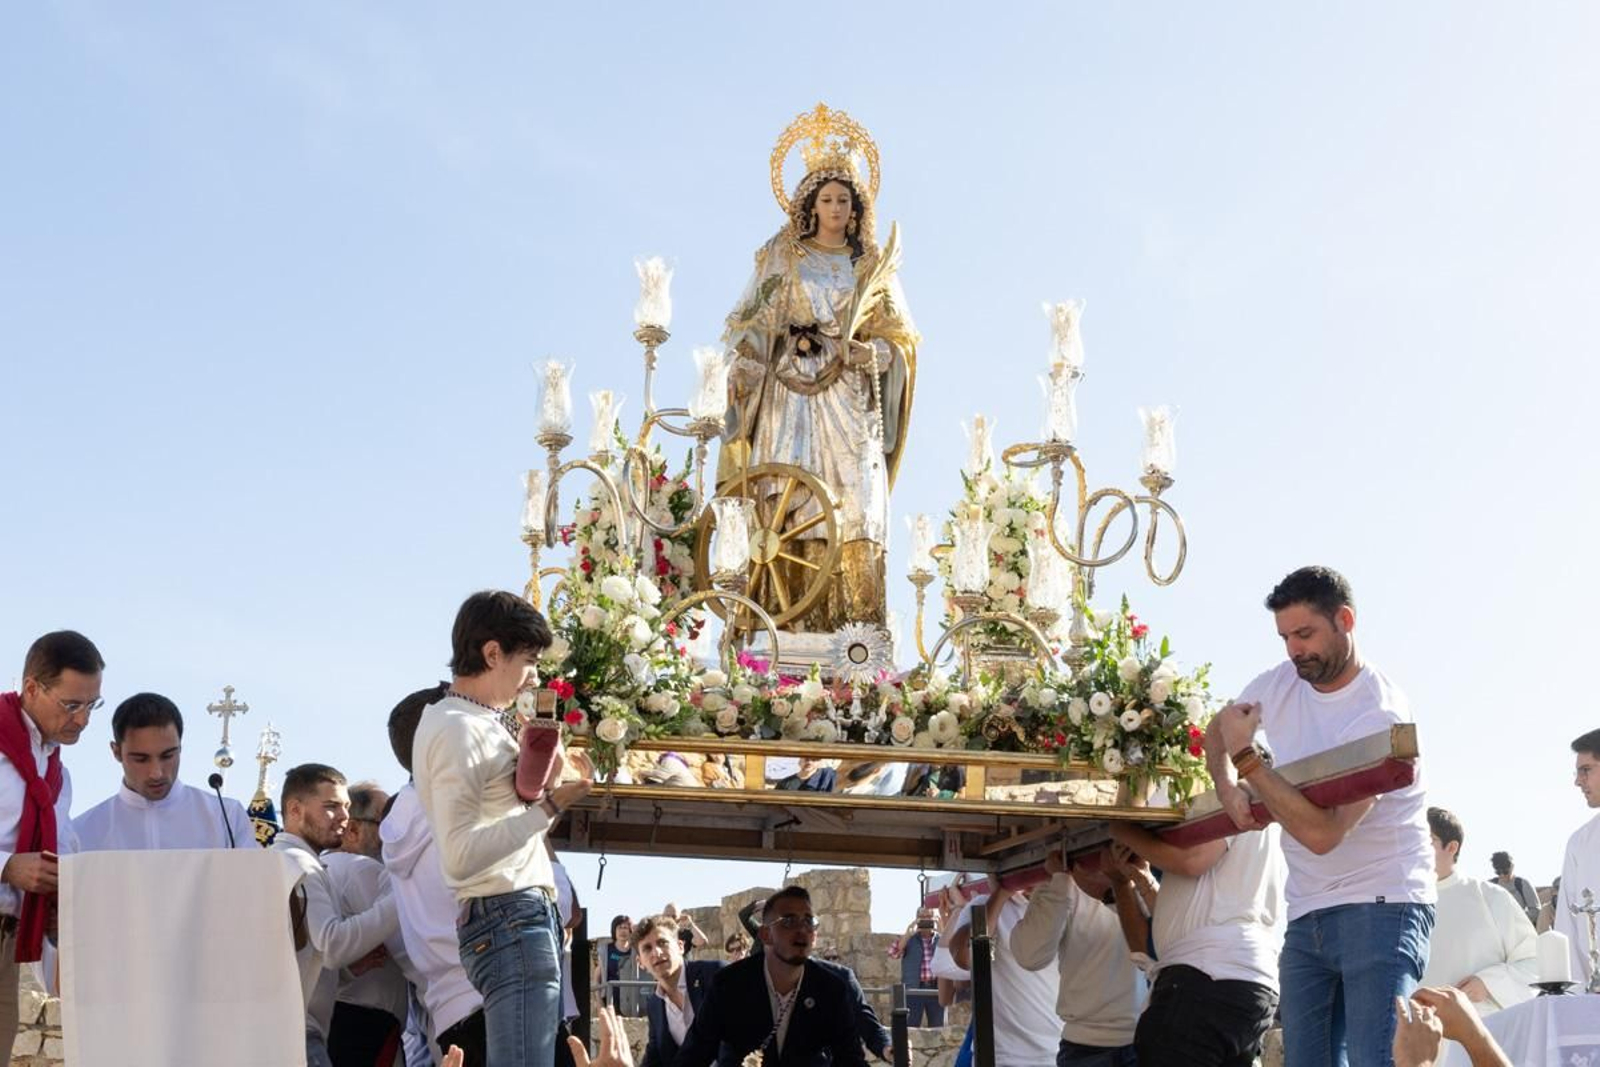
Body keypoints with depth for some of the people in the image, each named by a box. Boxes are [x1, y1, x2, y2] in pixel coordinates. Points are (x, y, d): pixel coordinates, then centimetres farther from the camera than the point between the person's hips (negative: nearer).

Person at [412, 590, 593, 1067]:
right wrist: (549, 806, -25)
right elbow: (461, 856, -22)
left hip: (518, 920, 11)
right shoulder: (459, 728, -14)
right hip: (512, 921, -11)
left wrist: (543, 781, 14)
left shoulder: (473, 722, 19)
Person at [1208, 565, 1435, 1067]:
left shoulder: (1380, 714, -17)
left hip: (1381, 906, -7)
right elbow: (1216, 730, 25)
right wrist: (1228, 787, 4)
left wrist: (1245, 756, -20)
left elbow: (1322, 832, -24)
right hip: (1307, 913, 7)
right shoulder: (1280, 684, 5)